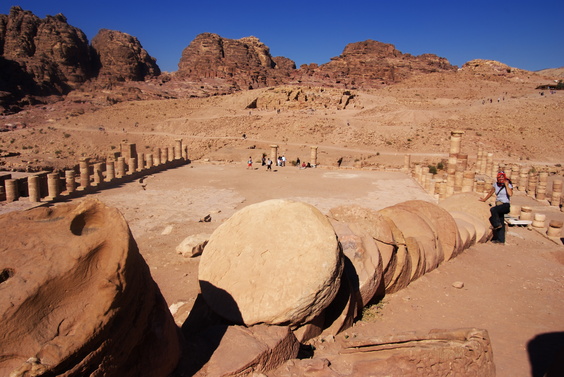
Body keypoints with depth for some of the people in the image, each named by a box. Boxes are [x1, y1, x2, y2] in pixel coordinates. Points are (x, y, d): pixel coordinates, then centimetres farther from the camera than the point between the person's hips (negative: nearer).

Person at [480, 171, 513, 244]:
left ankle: (496, 224, -14)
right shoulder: (495, 185, 10)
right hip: (498, 205, 5)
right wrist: (484, 199, 30)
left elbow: (510, 194, -22)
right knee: (500, 223, 4)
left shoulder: (508, 185, -4)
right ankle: (500, 239, 6)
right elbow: (490, 193, 24)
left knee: (493, 210, -32)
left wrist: (506, 185, -16)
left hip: (505, 205, -5)